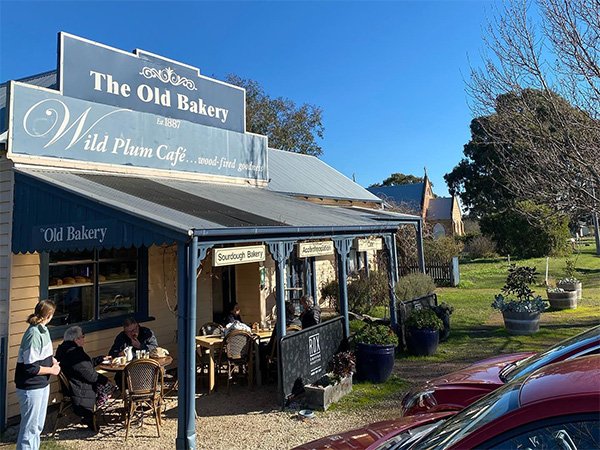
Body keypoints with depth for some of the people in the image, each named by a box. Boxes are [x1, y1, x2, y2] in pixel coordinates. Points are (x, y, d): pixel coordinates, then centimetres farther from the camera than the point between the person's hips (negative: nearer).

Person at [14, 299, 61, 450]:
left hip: (42, 384, 9)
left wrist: (51, 359, 2)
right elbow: (30, 367, -26)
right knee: (30, 428, 5)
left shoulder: (43, 330, 2)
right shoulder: (34, 334, -25)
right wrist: (51, 370, -15)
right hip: (31, 388, -9)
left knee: (38, 425, 21)